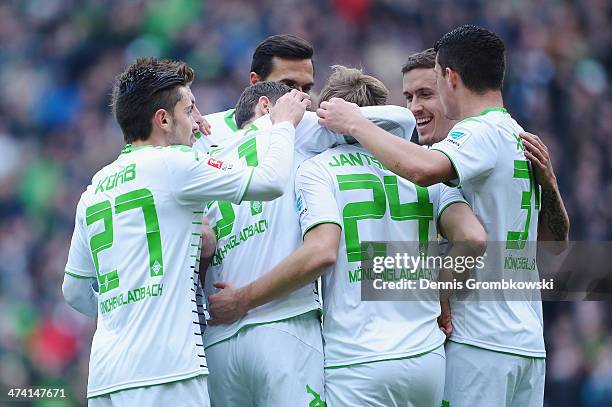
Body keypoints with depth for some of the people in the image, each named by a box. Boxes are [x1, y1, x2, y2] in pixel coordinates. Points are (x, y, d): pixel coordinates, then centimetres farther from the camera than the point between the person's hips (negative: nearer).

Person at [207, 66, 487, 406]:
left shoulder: (318, 170, 0)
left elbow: (320, 253, -16)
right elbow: (473, 238, -2)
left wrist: (242, 300, -9)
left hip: (358, 362, -5)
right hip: (428, 358, 5)